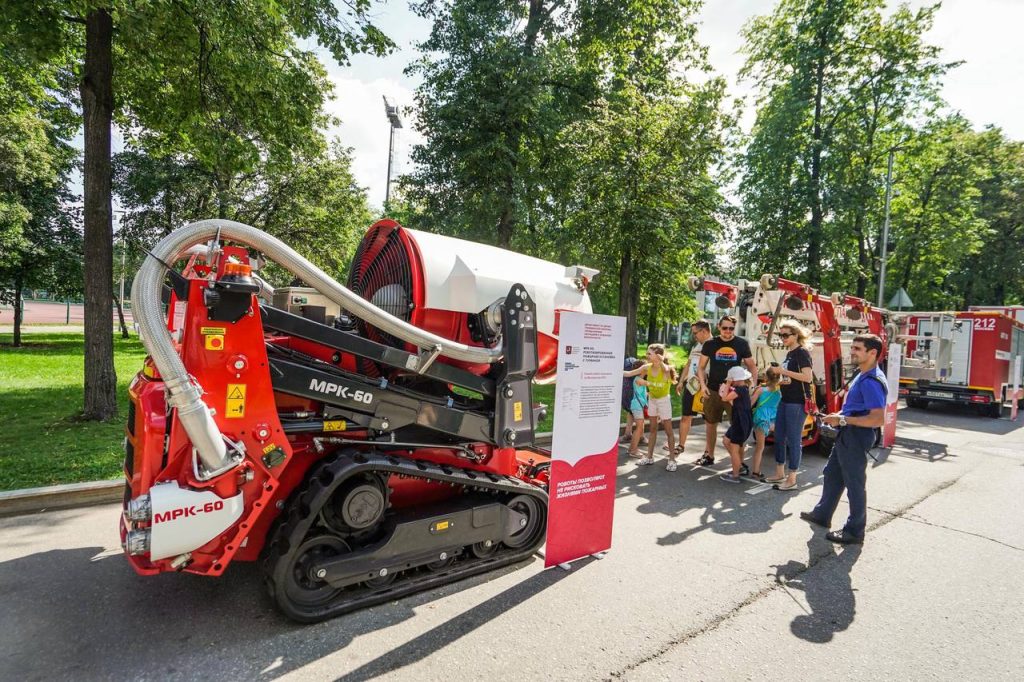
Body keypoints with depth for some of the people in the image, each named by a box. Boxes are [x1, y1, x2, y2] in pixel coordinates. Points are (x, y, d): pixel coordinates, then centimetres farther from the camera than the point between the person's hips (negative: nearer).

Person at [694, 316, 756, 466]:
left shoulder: (742, 344, 0)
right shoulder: (710, 344, 1)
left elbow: (752, 366, 7)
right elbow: (701, 367, 6)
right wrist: (703, 385, -8)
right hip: (713, 391, 2)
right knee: (710, 424, 11)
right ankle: (709, 455, 25)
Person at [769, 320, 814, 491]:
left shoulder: (802, 353, -11)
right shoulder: (789, 353, 15)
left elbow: (808, 377, -22)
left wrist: (785, 372, -19)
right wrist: (780, 380, 6)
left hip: (798, 403, -9)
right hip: (785, 401, 9)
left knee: (794, 440, -2)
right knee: (779, 437, 13)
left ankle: (792, 480, 6)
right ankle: (780, 474, 25)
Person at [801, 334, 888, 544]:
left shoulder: (872, 381, -23)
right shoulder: (862, 376, 10)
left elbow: (878, 419, -29)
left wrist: (843, 420, -24)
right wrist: (840, 415, 8)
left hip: (857, 437, -11)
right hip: (847, 435, 11)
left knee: (855, 483, 3)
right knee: (832, 474, 21)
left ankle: (855, 531, 17)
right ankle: (822, 514, 37)